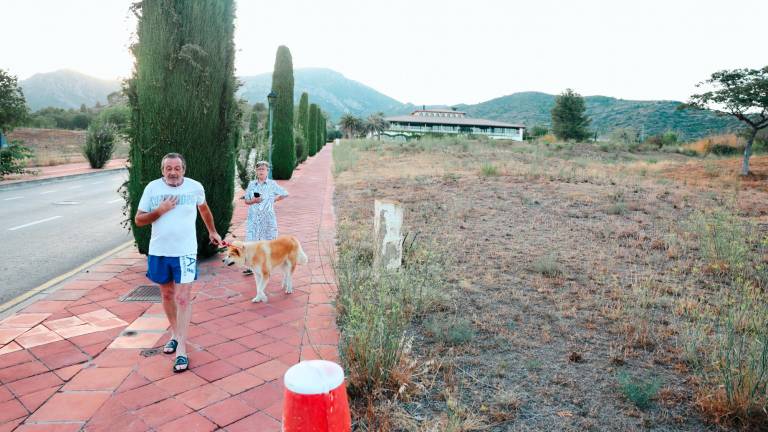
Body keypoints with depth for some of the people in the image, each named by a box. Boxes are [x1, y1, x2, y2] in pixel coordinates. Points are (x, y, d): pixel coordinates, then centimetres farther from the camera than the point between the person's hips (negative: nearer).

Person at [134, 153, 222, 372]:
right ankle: (175, 333, 36)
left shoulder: (195, 187, -4)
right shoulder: (152, 187, -4)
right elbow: (138, 220, -1)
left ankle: (181, 349, -3)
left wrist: (212, 231, 26)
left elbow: (204, 208, 17)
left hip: (185, 252, -2)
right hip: (159, 252, 2)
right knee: (167, 294, 16)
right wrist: (160, 210, -17)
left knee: (183, 298, -7)